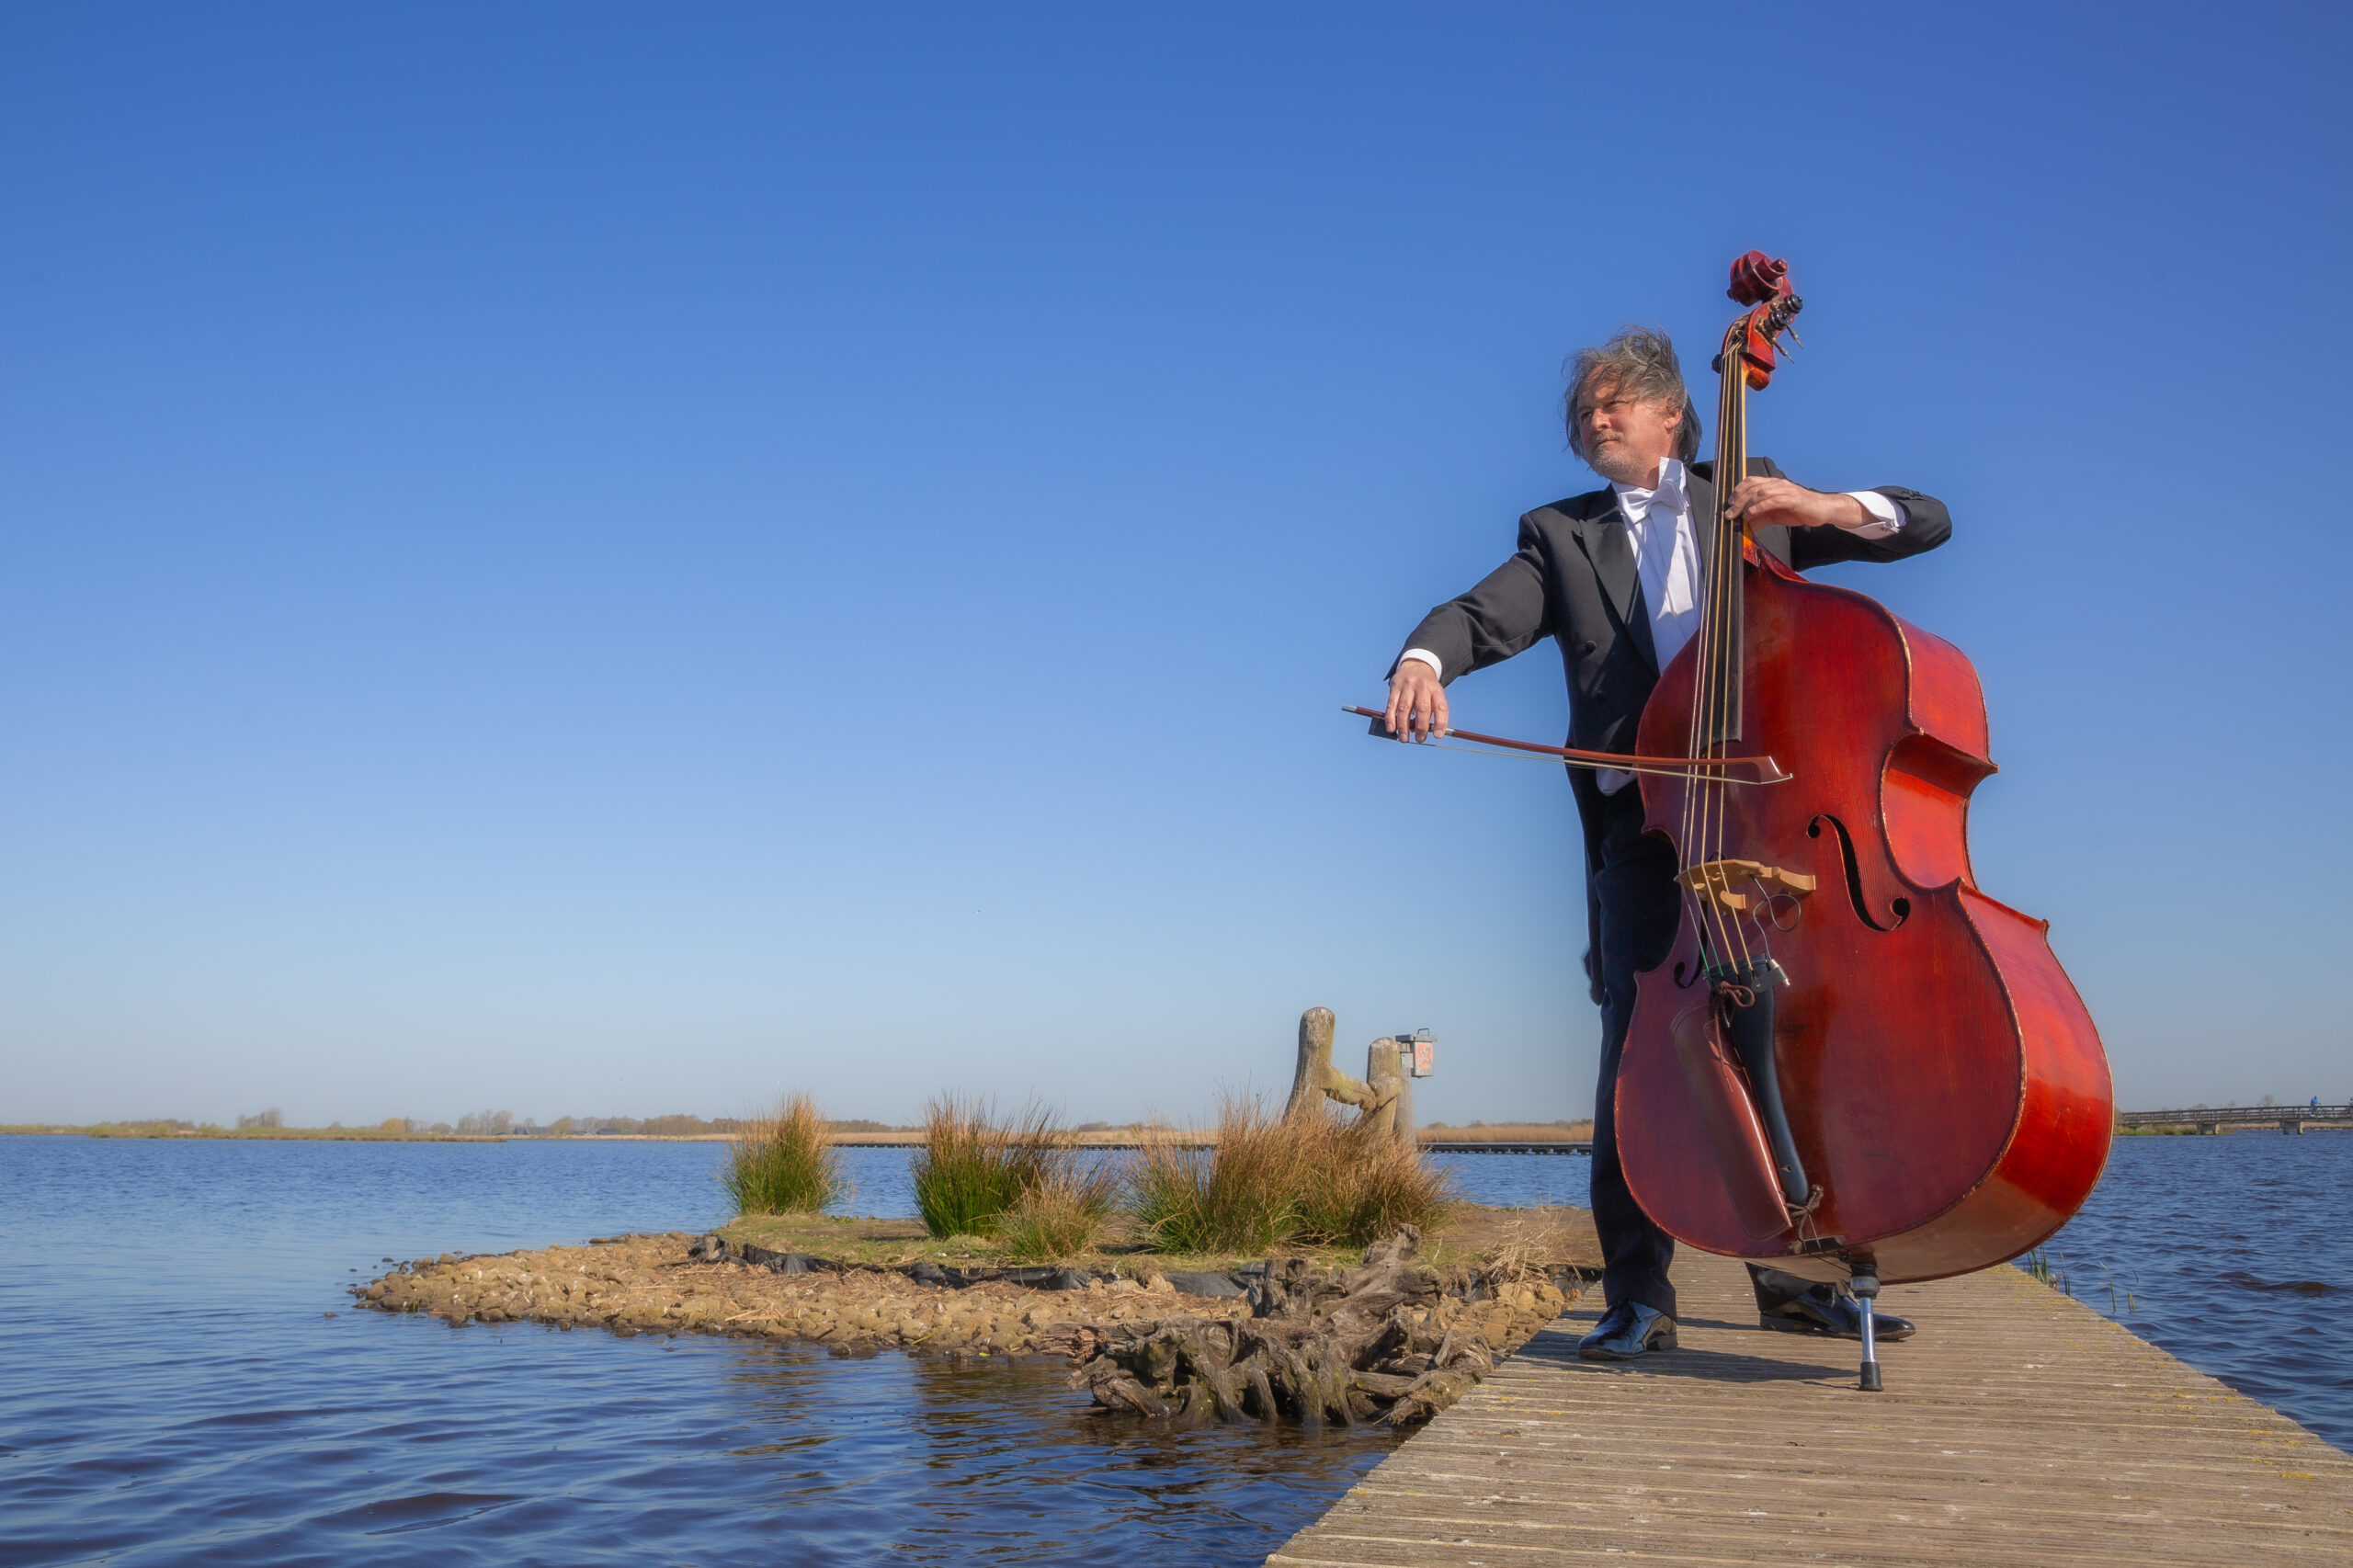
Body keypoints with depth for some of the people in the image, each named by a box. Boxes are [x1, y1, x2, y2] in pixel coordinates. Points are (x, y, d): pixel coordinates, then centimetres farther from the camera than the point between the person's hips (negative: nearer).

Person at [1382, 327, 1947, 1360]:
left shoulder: (1749, 506, 15)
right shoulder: (1563, 536, 15)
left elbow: (1928, 521, 12)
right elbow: (1485, 614, -3)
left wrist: (1825, 508, -8)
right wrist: (1422, 659, -26)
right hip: (1641, 823, -1)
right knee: (1639, 1049, -9)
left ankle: (1793, 1274, 22)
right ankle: (1638, 1296, 0)